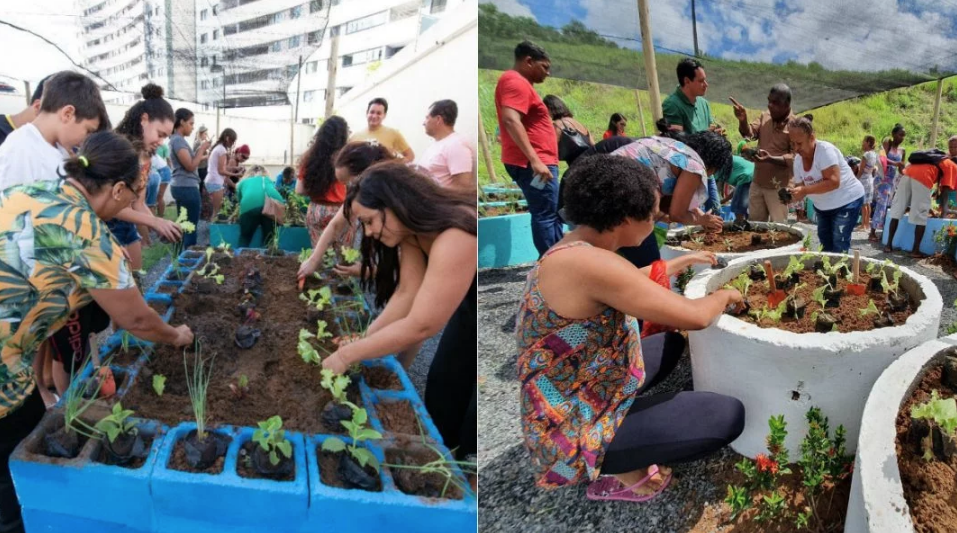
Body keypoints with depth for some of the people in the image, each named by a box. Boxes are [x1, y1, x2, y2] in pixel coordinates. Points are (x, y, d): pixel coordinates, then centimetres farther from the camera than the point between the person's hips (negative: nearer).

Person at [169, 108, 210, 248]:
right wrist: (201, 149, -10)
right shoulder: (178, 140, -15)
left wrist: (202, 156, 14)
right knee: (191, 227, -4)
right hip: (187, 187, -10)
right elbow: (190, 166, -18)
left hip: (181, 187, 10)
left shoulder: (176, 139, 15)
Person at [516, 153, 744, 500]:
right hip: (571, 430, -10)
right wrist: (724, 295, -2)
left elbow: (628, 282, 24)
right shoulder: (590, 262, -28)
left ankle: (619, 457, 19)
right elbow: (694, 316, -23)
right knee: (729, 416, -9)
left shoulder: (572, 250, 2)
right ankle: (618, 473, 5)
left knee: (671, 343, 25)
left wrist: (683, 262, 27)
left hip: (567, 403, 10)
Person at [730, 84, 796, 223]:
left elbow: (795, 157, -18)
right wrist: (743, 120, -24)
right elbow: (749, 134, -3)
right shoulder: (765, 116, 4)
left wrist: (771, 159, -34)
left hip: (778, 187, -6)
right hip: (757, 183, 6)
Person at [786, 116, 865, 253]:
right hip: (823, 206, 8)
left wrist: (805, 190, -37)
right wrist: (793, 194, -24)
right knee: (825, 244, 15)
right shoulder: (798, 160, -4)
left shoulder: (825, 150, -25)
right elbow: (802, 187, -1)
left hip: (847, 201, -8)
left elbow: (834, 182, -34)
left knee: (839, 246, -12)